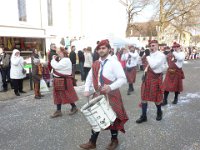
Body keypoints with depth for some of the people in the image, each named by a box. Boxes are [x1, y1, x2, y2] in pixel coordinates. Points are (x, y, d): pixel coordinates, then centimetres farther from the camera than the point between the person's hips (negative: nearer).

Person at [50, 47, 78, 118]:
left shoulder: (65, 60, -18)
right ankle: (58, 111, 20)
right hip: (58, 80, 10)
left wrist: (53, 59, -9)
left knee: (67, 95, 0)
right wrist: (55, 60, 3)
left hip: (64, 81, -10)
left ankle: (74, 107, 20)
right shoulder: (61, 59, 15)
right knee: (58, 95, 11)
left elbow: (56, 66, -26)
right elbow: (55, 66, 15)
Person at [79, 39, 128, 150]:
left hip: (112, 95, -6)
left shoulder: (114, 63, -13)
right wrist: (87, 89, 1)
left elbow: (123, 79, -19)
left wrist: (110, 87, -32)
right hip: (98, 94, 6)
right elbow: (90, 77, 16)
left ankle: (114, 140, 33)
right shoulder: (95, 64, 7)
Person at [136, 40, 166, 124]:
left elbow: (153, 65, -24)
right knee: (144, 97, 6)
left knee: (157, 97, 9)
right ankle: (143, 116, 16)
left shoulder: (161, 55, -12)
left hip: (156, 78, -6)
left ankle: (159, 112, 36)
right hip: (147, 77, 6)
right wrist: (145, 74, 8)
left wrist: (148, 56, -18)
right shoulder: (148, 54, 7)